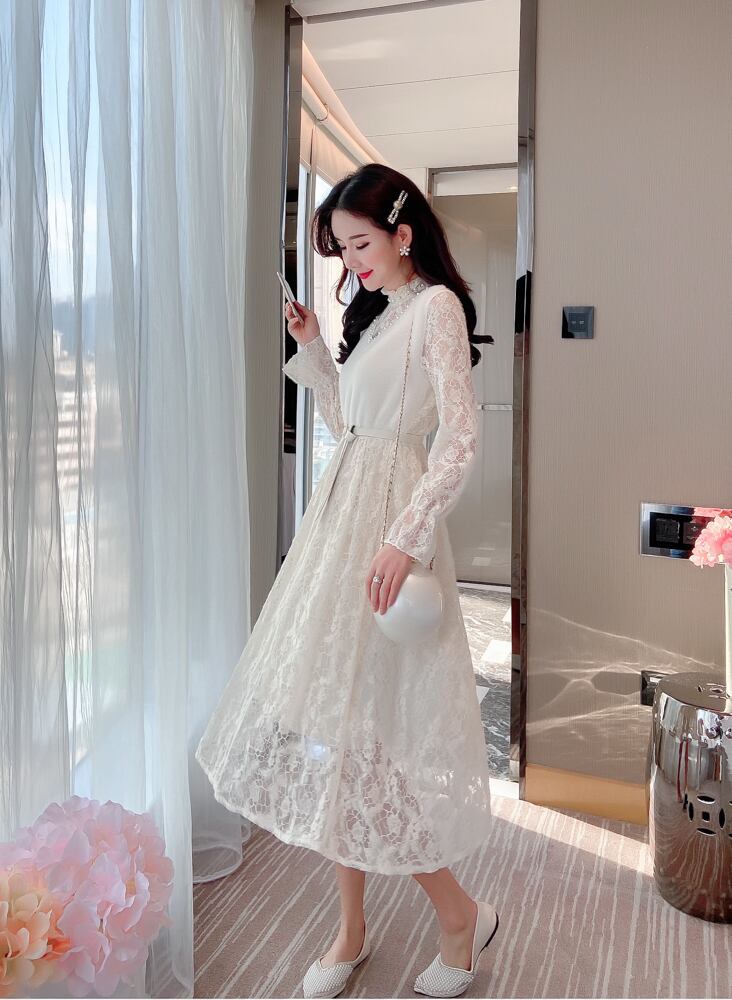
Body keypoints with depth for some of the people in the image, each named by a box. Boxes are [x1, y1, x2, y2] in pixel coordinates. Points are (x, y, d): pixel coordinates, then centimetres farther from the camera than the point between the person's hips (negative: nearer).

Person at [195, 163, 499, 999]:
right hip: (340, 512, 8)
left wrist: (404, 538, -26)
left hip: (389, 520, -8)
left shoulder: (436, 305, -6)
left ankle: (460, 915, 18)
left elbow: (461, 439, -17)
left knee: (363, 720, -6)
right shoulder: (375, 314, 19)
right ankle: (351, 930, 24)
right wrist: (312, 351, 12)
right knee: (329, 709, 8)